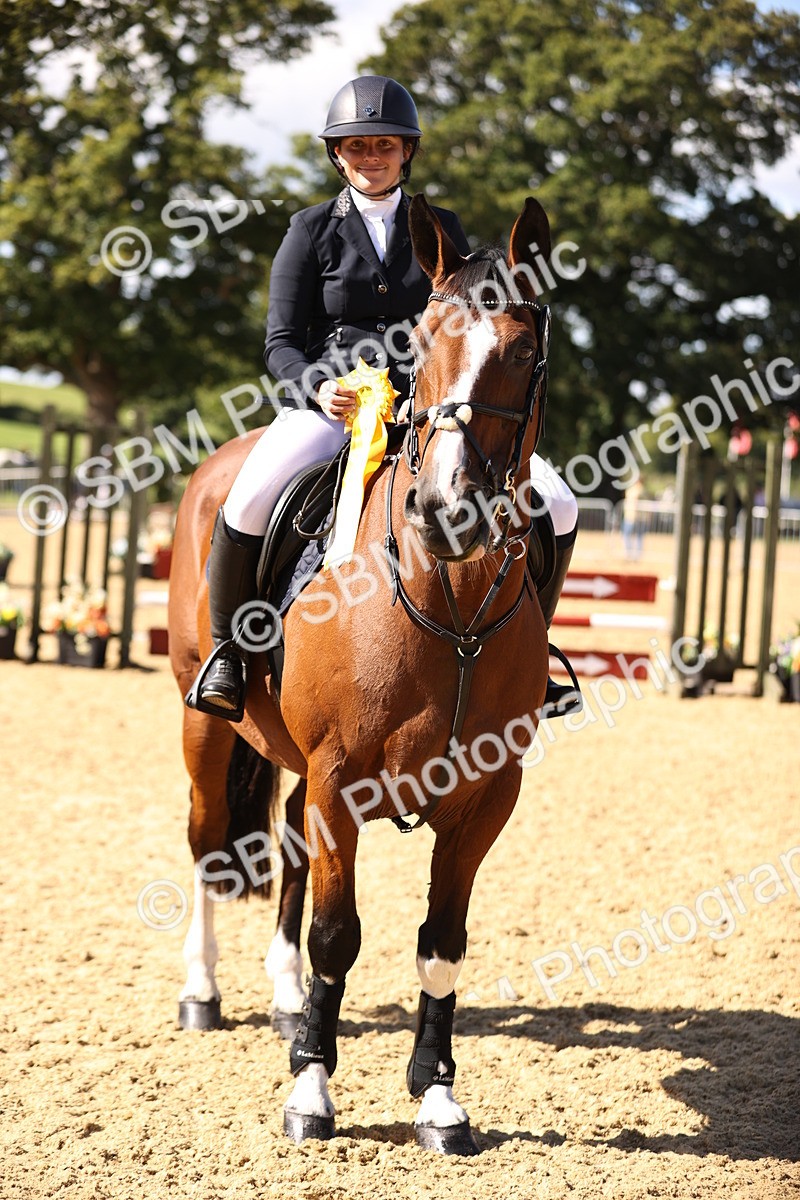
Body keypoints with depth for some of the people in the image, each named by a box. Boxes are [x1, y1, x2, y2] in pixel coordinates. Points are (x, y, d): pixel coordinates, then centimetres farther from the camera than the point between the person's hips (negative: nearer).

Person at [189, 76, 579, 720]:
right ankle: (227, 648, -7)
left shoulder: (442, 229, 12)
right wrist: (320, 389, -20)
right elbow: (281, 344, 2)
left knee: (555, 506, -14)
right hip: (328, 406, -2)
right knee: (250, 504, -32)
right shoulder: (312, 231, 6)